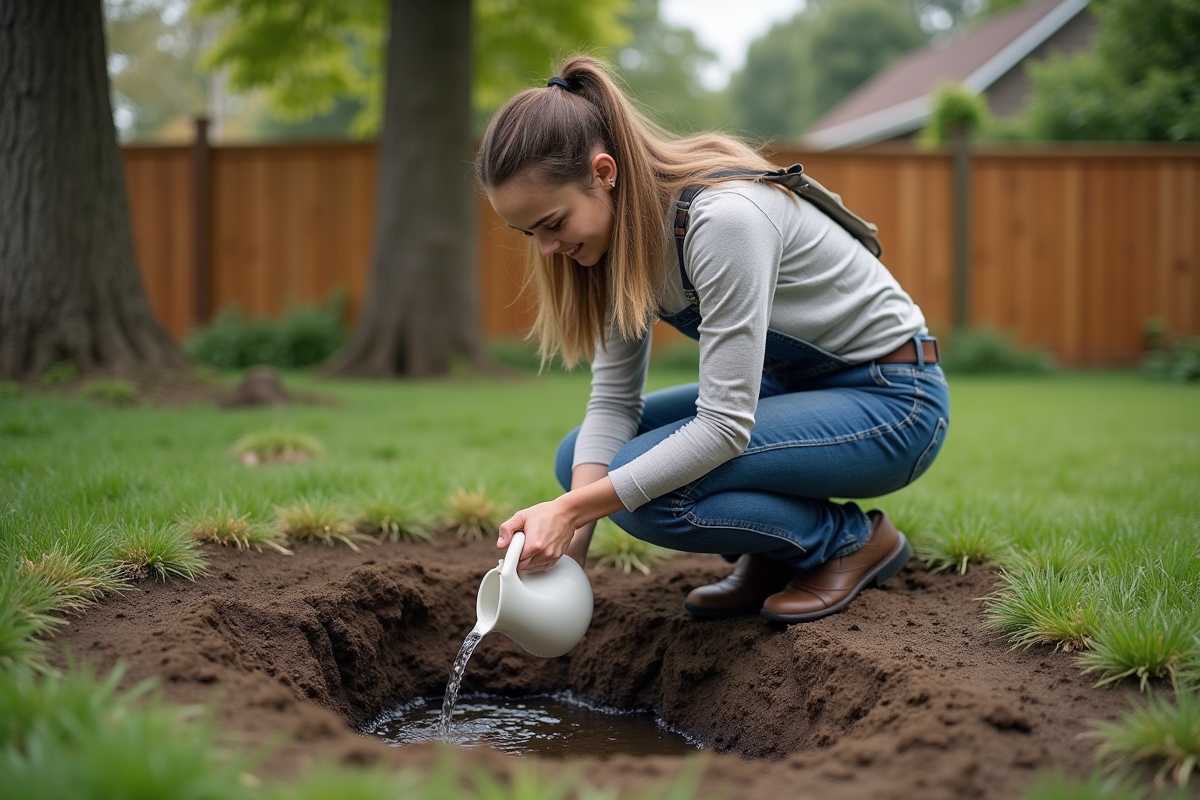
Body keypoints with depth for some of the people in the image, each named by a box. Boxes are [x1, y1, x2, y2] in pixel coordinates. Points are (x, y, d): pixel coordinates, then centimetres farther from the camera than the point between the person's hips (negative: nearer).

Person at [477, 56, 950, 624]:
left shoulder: (725, 217, -32)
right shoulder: (623, 231, -6)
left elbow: (724, 427, -32)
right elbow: (613, 399, -6)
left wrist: (572, 510, -32)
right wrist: (573, 531, -22)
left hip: (890, 398, -8)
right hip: (794, 385, 9)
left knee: (647, 488, -26)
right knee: (582, 459, -2)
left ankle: (854, 540, -4)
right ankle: (775, 554, 8)